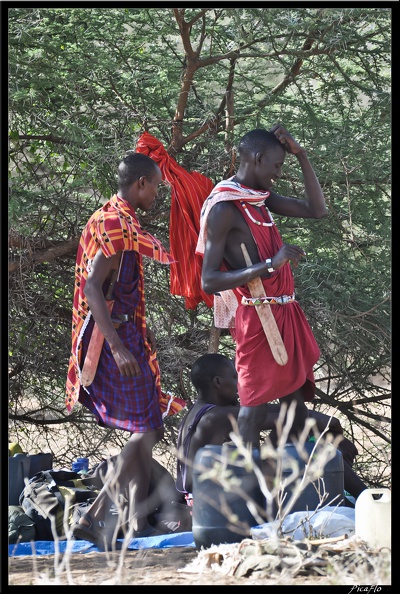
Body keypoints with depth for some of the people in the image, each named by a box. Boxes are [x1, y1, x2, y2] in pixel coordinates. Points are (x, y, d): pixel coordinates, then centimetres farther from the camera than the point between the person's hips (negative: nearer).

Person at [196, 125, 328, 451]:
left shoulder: (261, 198, 13)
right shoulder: (223, 208, -14)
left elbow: (316, 210, 19)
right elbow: (209, 281, -18)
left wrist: (301, 155, 10)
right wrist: (270, 264, -26)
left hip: (286, 312, 9)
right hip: (257, 317, -9)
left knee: (296, 399, 13)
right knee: (254, 406, -6)